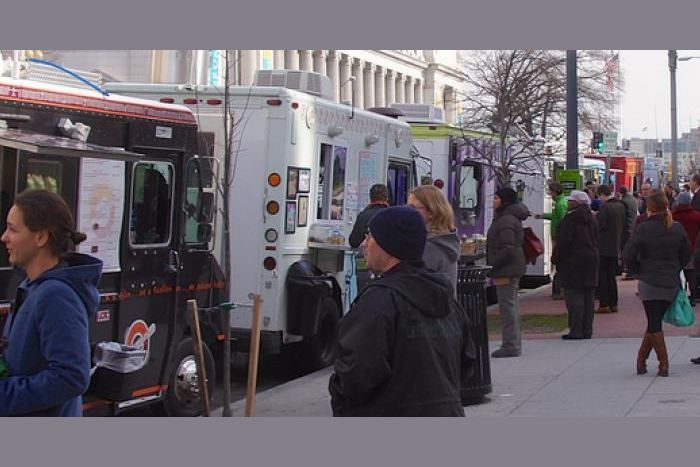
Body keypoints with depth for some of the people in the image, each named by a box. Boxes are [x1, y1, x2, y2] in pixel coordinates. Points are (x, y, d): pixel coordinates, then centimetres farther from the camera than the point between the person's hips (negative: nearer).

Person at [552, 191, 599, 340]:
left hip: (573, 262, -8)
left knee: (574, 297, -6)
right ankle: (587, 330, 13)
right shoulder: (591, 219, 13)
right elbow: (596, 241, 17)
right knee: (588, 297, 10)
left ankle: (576, 331, -9)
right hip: (591, 261, 8)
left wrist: (555, 259, -5)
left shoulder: (569, 220, -12)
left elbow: (563, 243, -15)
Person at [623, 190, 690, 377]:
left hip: (650, 283, -4)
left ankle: (663, 364, -2)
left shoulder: (643, 228, -12)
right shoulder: (677, 228, 2)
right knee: (655, 322, 13)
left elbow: (628, 255, -13)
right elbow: (686, 255, 10)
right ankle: (641, 360, 19)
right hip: (671, 283, 4)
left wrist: (640, 270, 3)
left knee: (654, 324, 2)